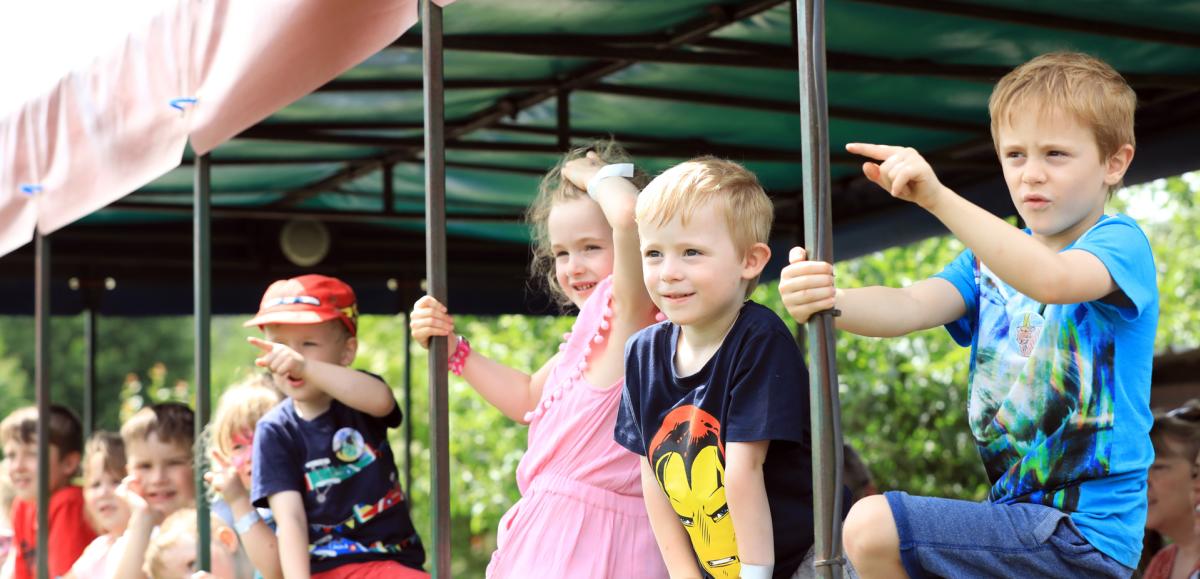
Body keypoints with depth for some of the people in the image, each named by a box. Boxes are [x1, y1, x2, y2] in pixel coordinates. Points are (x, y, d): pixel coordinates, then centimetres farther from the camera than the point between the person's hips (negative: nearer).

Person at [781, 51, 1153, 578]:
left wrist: (938, 197, -43)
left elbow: (1050, 279, -32)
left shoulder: (1121, 243, -8)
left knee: (871, 529, -20)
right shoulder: (991, 258, 12)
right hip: (1015, 509, 8)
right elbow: (913, 306, -6)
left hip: (1083, 533, -8)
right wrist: (829, 301, -28)